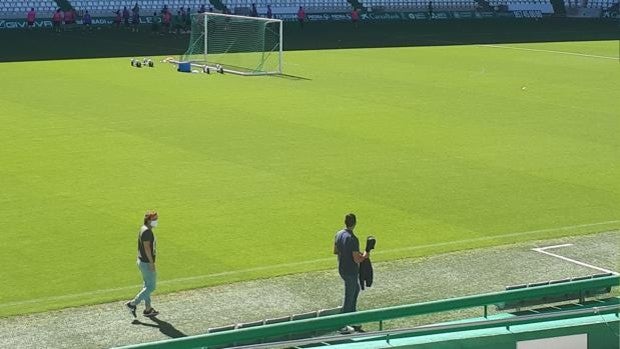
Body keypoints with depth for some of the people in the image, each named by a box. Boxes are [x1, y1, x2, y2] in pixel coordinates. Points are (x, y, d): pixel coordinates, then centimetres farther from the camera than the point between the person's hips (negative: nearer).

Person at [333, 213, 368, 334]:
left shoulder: (339, 234, 0)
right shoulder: (353, 239, -25)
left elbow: (335, 251, 12)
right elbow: (357, 259, -24)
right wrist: (364, 256, -6)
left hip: (342, 269, 8)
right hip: (351, 272, -8)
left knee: (356, 289, 28)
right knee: (349, 298, 3)